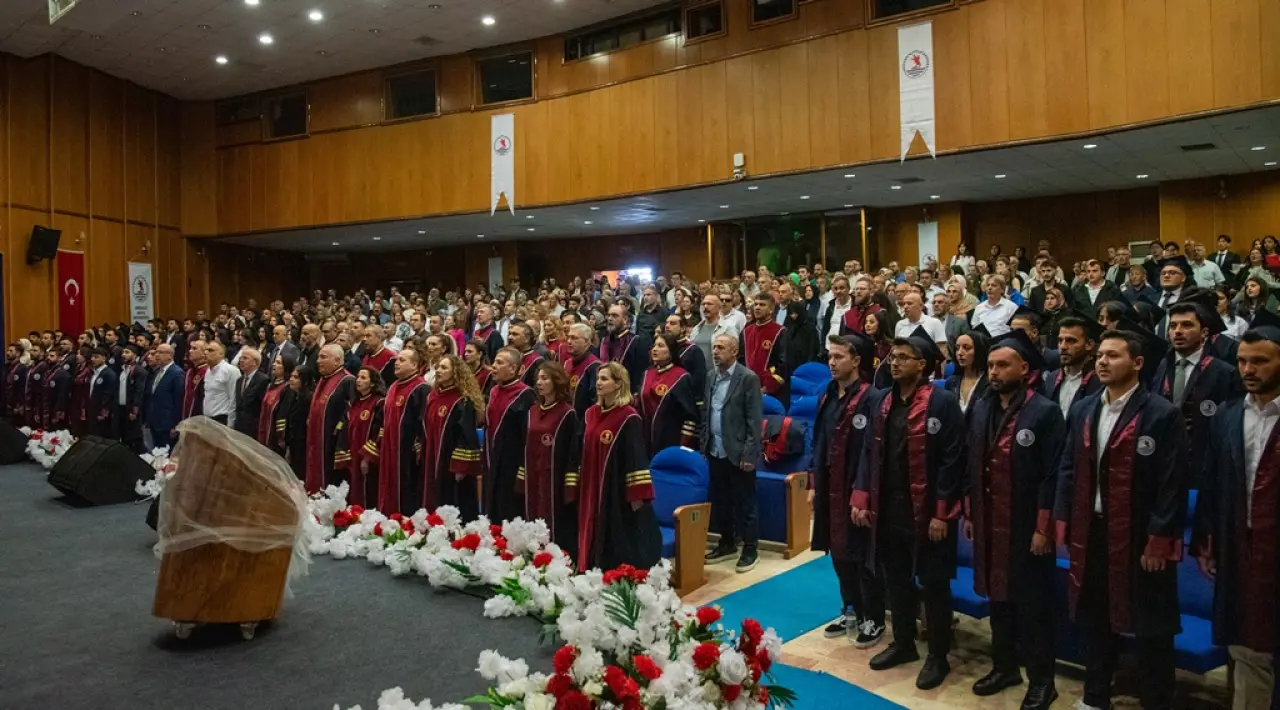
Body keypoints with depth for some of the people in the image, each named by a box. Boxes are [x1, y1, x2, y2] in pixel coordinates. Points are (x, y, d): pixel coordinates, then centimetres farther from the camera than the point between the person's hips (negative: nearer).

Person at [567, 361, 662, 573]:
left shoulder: (628, 418, -11)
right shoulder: (590, 415, 8)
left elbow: (636, 455, -14)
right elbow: (582, 452, 12)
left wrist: (638, 494, -18)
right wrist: (576, 487, 9)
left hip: (618, 489, -6)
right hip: (592, 489, 6)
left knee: (621, 542, 1)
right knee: (596, 540, 11)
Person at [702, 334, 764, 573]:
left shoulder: (748, 378, -11)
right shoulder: (710, 376, 9)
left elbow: (755, 419, -12)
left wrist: (749, 453, -16)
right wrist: (703, 443, 9)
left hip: (738, 452, -6)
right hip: (715, 451, 6)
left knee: (745, 502, 4)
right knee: (720, 500, 14)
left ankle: (750, 549, 15)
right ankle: (727, 543, 29)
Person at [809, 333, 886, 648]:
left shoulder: (872, 399, -15)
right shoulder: (827, 397, 9)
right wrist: (813, 483, 11)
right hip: (831, 489, 7)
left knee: (864, 557, 5)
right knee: (839, 553, 16)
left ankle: (874, 620, 21)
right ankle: (851, 611, 32)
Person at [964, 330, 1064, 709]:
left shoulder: (1046, 412, -12)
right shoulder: (980, 408, 6)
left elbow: (1052, 475, -14)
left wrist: (1043, 528, -16)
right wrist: (969, 513, 8)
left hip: (1027, 526, -5)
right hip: (989, 524, 6)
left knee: (1032, 603, 7)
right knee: (997, 596, 16)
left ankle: (1041, 679, 23)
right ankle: (1004, 666, 33)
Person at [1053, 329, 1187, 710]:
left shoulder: (1162, 414, -10)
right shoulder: (1082, 410, 7)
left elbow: (1172, 484, -13)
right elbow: (1068, 470, 9)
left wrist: (1159, 541, -15)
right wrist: (1064, 524, 3)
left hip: (1141, 538, -5)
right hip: (1091, 533, 5)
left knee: (1149, 628, 8)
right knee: (1095, 621, 17)